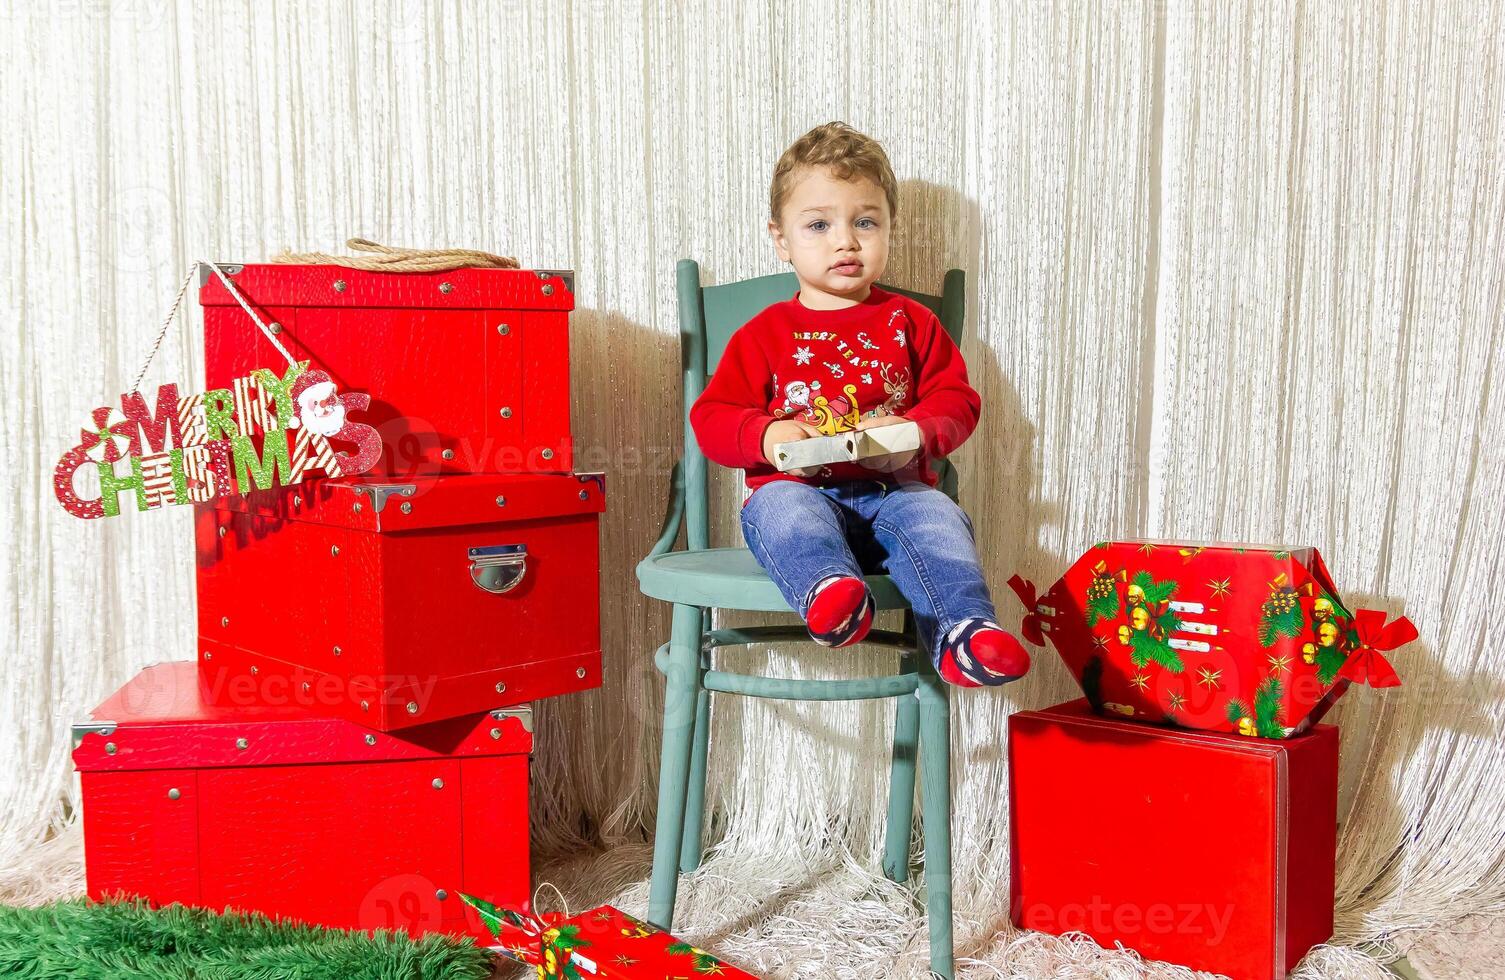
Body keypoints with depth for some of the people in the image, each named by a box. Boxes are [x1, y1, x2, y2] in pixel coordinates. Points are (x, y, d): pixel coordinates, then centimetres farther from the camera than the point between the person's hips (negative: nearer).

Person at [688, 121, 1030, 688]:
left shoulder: (909, 322, 17)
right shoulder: (766, 333, 13)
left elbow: (957, 400, 13)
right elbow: (712, 417, 8)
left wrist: (916, 432, -11)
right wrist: (767, 435, -15)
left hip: (892, 489, 1)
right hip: (798, 488, -1)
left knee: (937, 517, -30)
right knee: (780, 508, -35)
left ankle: (962, 633, -47)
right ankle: (827, 591, -62)